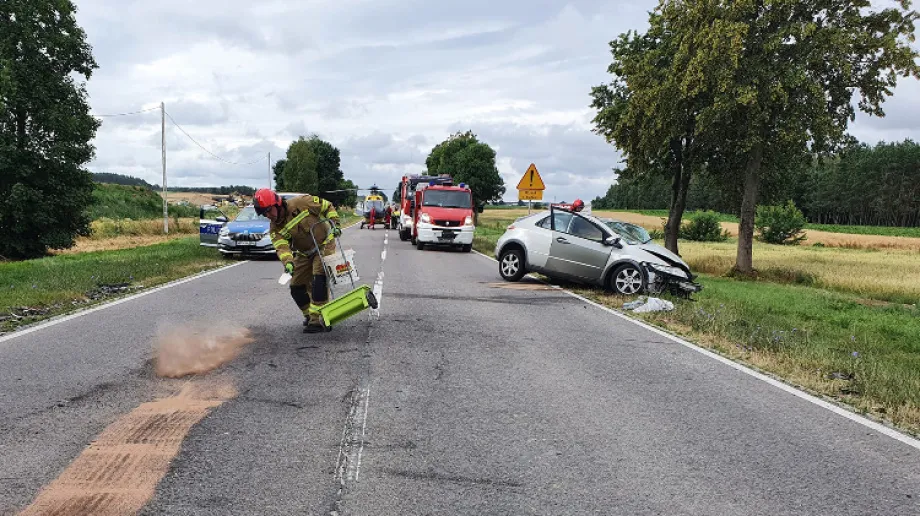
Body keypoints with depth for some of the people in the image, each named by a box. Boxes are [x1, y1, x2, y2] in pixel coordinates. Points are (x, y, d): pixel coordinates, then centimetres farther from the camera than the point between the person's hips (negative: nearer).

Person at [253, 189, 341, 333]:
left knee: (319, 281, -22)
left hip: (324, 244, -6)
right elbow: (281, 247, -22)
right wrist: (288, 262, -41)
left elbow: (328, 207, -8)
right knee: (297, 287, 7)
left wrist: (335, 224, -19)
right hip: (304, 253, 6)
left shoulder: (301, 203, -20)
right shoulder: (275, 228, -7)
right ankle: (310, 315, 28)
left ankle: (317, 320, -22)